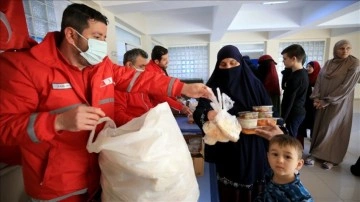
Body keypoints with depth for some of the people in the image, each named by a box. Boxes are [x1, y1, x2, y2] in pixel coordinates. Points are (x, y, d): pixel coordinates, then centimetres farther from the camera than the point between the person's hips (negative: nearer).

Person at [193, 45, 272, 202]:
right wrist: (207, 115, -39)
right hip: (227, 152, -2)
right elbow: (198, 113, -18)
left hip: (254, 151, 2)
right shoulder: (213, 87, -5)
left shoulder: (254, 84, 1)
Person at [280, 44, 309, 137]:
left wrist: (282, 119, -17)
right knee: (294, 138, 17)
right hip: (300, 111, 10)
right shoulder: (304, 73, 8)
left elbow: (289, 100, -20)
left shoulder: (295, 77, -20)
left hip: (293, 114, -10)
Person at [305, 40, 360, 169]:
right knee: (319, 127, 6)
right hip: (322, 102, 4)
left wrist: (327, 100, -17)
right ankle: (315, 153, 17)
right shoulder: (328, 63, 7)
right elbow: (319, 81, 3)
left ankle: (332, 158, 17)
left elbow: (347, 86, -15)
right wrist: (316, 98, -9)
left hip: (339, 103, -4)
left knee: (334, 129, 3)